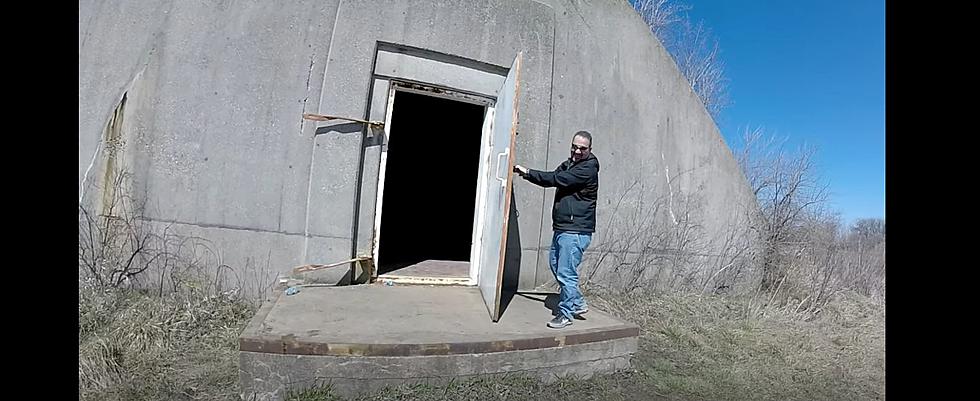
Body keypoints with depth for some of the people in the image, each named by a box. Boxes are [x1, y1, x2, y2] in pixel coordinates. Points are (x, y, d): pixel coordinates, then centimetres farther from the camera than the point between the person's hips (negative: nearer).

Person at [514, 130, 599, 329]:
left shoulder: (588, 168, -13)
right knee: (555, 263, 19)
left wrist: (528, 172, -13)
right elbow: (550, 179, 14)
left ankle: (566, 313, 12)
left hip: (576, 231, -10)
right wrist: (526, 173, -2)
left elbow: (558, 179, -19)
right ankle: (578, 303, 32)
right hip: (561, 228, 10)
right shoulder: (568, 164, 15)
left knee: (566, 273, -5)